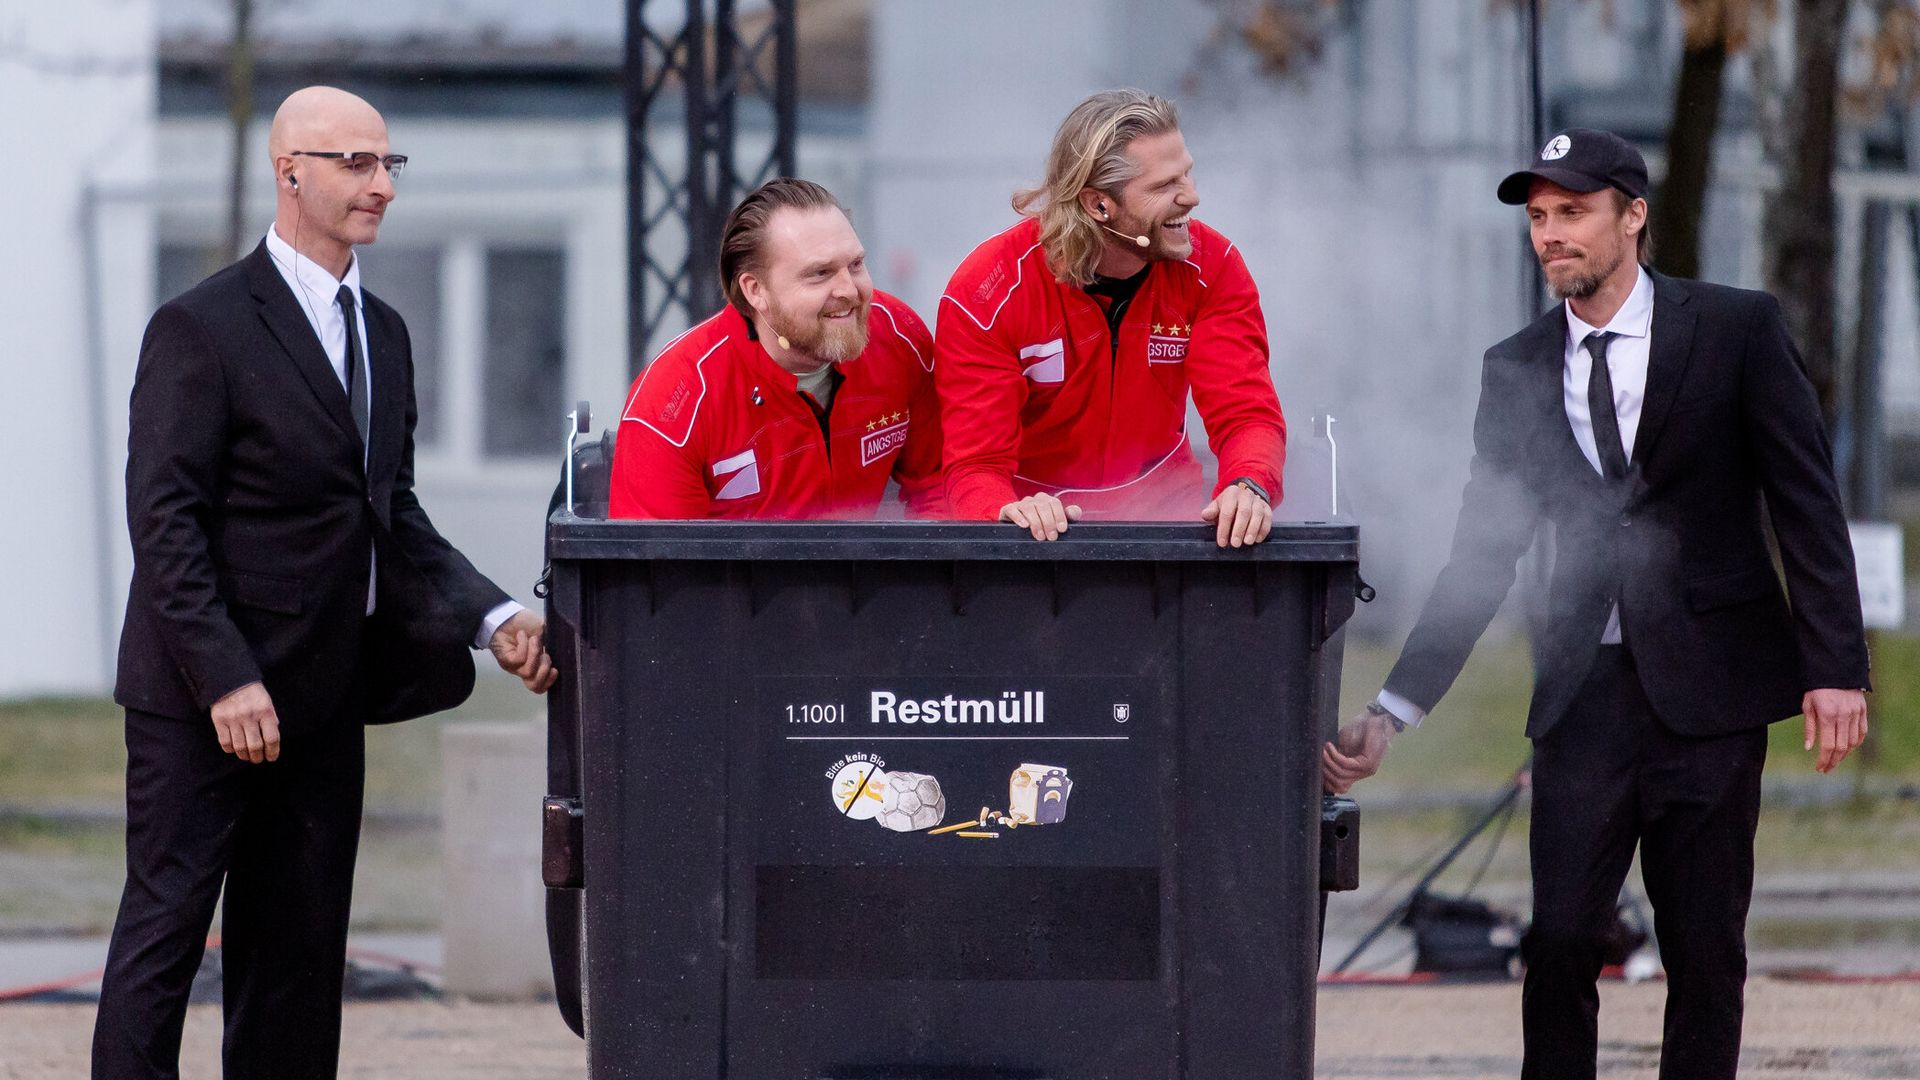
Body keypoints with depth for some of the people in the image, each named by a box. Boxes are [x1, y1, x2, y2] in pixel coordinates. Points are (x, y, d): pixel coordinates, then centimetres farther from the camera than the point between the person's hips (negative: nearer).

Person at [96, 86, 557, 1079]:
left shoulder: (382, 332, 14)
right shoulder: (202, 328, -10)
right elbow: (165, 521, -14)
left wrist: (491, 618, 2)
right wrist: (225, 678, -21)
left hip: (324, 699, 8)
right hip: (204, 698, -7)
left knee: (300, 951, 8)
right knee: (165, 929, -5)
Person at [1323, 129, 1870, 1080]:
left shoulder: (1736, 330, -1)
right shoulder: (1517, 371, 8)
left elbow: (1807, 501, -2)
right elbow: (1482, 557, 8)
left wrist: (1834, 668, -10)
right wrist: (1394, 710, 0)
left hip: (1707, 684, -2)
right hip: (1586, 692, 2)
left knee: (1705, 948, 1)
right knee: (1559, 940, -5)